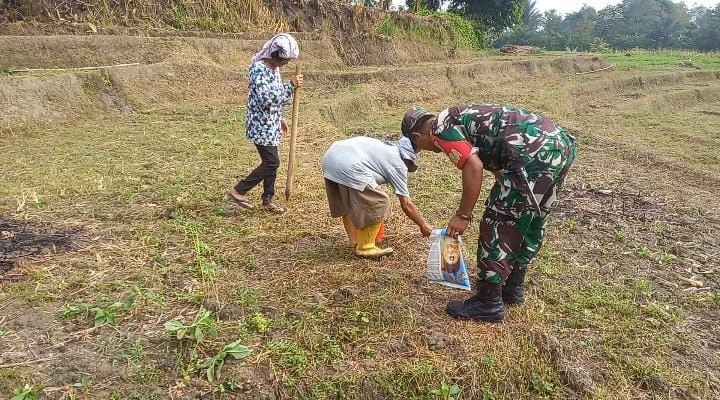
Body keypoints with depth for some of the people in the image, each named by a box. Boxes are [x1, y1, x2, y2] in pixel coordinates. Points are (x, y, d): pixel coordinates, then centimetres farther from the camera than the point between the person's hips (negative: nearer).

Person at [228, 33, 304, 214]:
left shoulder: (274, 67, 10)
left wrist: (280, 119, 21)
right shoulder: (259, 69, -20)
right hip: (261, 125, -9)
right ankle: (238, 191, 4)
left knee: (270, 162, 12)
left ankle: (267, 201, 23)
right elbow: (266, 98, -29)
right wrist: (291, 86, -26)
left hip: (271, 124, 9)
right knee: (272, 162, -8)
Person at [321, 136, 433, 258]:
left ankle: (355, 239, 42)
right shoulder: (398, 163, 9)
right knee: (379, 204, 5)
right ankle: (365, 248, 14)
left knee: (347, 204, 27)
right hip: (349, 167, -9)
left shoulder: (383, 147, 31)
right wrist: (423, 225, 24)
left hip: (329, 157, 9)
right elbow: (406, 205, 11)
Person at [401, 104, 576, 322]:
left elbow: (474, 168, -14)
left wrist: (463, 215, -4)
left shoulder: (441, 129, 0)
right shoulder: (460, 119, 28)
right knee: (531, 225, 21)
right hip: (560, 143, 10)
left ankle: (489, 303, 10)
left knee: (497, 226, 0)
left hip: (534, 153, -10)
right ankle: (513, 287, 36)